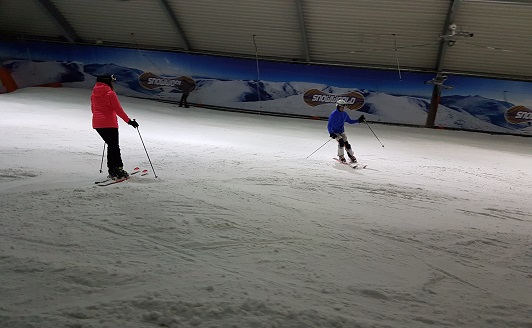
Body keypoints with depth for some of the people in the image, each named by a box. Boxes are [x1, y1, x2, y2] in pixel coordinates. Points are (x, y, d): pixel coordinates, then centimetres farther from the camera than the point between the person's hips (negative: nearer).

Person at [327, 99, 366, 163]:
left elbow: (350, 121, 12)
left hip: (342, 131, 5)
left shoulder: (344, 114, -3)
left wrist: (358, 120, 1)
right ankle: (341, 156, -7)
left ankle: (351, 156, 12)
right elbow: (329, 125, -22)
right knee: (341, 142, -25)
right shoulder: (333, 114, -22)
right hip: (334, 132, -5)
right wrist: (331, 133, -34)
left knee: (346, 143, -6)